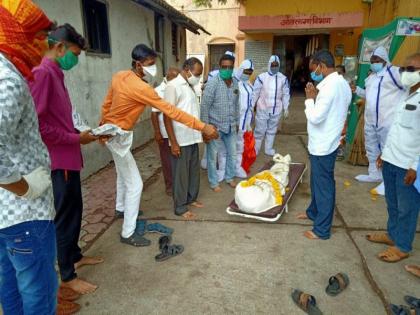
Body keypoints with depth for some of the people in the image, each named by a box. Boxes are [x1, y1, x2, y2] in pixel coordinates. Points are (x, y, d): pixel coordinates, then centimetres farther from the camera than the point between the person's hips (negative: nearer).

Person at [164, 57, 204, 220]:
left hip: (193, 138, 8)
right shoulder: (173, 86, -13)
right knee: (180, 174, 3)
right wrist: (173, 142, -19)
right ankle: (180, 207, 16)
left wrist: (200, 132, 18)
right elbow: (167, 115, -17)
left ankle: (191, 198, 35)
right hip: (180, 140, -8)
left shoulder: (190, 86, 12)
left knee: (194, 171, 17)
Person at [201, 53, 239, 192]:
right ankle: (214, 182, 24)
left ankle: (230, 177, 37)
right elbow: (204, 106, -15)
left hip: (230, 127, 6)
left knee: (232, 153, 16)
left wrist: (236, 122, 15)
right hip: (215, 126, -6)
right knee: (212, 156, 7)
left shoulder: (235, 84, 4)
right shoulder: (212, 84, -15)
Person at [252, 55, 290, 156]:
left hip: (276, 110, 3)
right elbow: (255, 93, -7)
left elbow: (286, 94, 7)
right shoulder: (261, 77, -9)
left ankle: (269, 149, 28)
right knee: (260, 130, 3)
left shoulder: (283, 78, 1)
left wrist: (286, 108, 6)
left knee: (272, 130, 14)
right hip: (262, 109, -3)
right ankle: (255, 149, 19)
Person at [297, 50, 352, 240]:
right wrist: (316, 97, 3)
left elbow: (315, 117, -26)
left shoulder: (330, 85, -22)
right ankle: (313, 212, 42)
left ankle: (322, 229, 16)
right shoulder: (342, 83, 9)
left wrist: (309, 98, -12)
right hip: (325, 143, 10)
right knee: (317, 182, 23)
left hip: (322, 146, -10)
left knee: (323, 186, 2)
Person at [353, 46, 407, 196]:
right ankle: (374, 174, 36)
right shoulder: (371, 76, 16)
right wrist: (357, 90, 14)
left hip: (387, 120, -9)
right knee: (371, 148, 19)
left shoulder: (394, 72, -12)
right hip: (370, 119, 9)